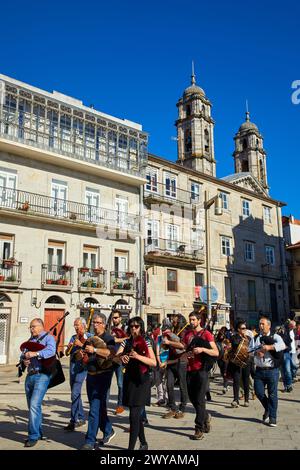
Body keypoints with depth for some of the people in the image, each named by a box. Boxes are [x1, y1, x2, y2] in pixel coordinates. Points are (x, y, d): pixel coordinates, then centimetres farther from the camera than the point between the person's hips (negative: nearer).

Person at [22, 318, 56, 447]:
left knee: (34, 405, -16)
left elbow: (51, 351, -21)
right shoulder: (30, 340, 19)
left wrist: (35, 354, -31)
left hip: (42, 375, -7)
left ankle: (33, 436, -8)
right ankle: (38, 432, 30)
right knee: (32, 406, 15)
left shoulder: (48, 338, -3)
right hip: (30, 375, 8)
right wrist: (24, 360, -4)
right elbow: (24, 354, 19)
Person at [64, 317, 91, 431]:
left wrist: (81, 344, -19)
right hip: (72, 365, 7)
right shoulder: (73, 337, 17)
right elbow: (67, 353, 14)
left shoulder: (89, 336, -2)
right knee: (75, 393, 13)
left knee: (75, 393, -13)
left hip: (81, 366, -7)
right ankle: (81, 418, 26)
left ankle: (74, 421, -9)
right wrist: (69, 347, -6)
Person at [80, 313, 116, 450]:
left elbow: (112, 352, -27)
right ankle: (108, 431, 35)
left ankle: (90, 441, -1)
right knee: (99, 406, 17)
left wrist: (95, 350, -33)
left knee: (95, 409, -8)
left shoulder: (108, 338, -9)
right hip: (91, 375, 8)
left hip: (102, 376, -8)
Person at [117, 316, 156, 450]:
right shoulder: (126, 342, 7)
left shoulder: (146, 342, -4)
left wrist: (138, 356, -23)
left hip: (141, 381, -5)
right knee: (137, 415, 16)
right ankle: (143, 443, 33)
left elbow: (154, 363, -12)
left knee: (134, 416, -9)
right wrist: (122, 357, -24)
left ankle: (131, 447, -4)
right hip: (129, 380, 5)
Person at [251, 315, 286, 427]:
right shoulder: (255, 338, 11)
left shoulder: (275, 337, 0)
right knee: (259, 392, 4)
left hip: (272, 371, -3)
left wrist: (269, 347, -30)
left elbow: (282, 345, -20)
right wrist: (256, 352, -18)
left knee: (272, 394, 4)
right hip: (259, 370, 3)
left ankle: (272, 418, 17)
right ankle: (268, 409, 32)